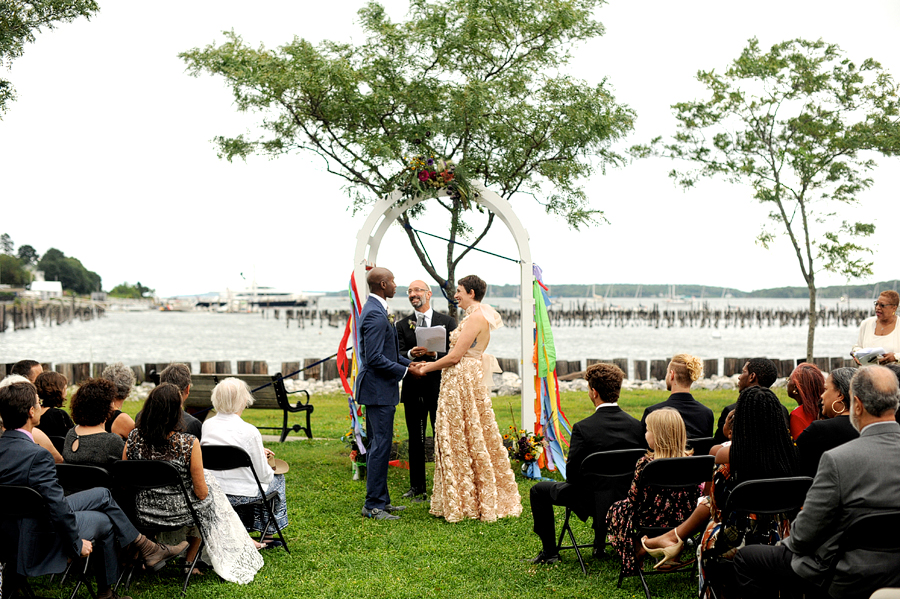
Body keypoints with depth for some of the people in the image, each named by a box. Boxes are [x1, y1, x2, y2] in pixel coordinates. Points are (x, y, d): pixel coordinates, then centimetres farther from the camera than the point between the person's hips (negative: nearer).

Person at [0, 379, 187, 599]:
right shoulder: (37, 455, -29)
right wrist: (77, 543, -12)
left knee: (102, 495, 16)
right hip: (37, 542, -8)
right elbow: (57, 505, -27)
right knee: (104, 521, 15)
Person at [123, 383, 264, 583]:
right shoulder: (189, 443, -23)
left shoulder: (134, 438, -12)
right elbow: (201, 493, -14)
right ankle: (189, 560, 36)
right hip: (179, 514, -4)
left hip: (144, 514, 4)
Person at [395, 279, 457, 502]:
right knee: (416, 440, 8)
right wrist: (410, 354, -22)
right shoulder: (402, 325, 10)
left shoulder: (447, 321, 5)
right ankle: (417, 488, 17)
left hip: (439, 387, -2)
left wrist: (434, 354, -20)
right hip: (413, 389, 2)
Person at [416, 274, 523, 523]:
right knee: (473, 439, 13)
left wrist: (428, 368, -6)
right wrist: (432, 364, 13)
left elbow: (456, 356, -19)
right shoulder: (481, 316, 14)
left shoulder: (475, 318, -17)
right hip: (465, 381, 10)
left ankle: (464, 502, 8)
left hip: (464, 382, -10)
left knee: (460, 439, -1)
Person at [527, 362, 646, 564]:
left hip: (593, 500, -5)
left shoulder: (583, 428, -23)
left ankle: (549, 552, 20)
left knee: (539, 490, 17)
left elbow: (572, 474, -17)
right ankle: (601, 543, 44)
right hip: (627, 497, 5)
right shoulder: (636, 425, -9)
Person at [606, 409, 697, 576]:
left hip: (650, 524, -5)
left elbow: (633, 499, -12)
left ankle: (633, 560, 30)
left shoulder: (645, 464, -22)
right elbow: (698, 494, 1)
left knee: (615, 510, 23)